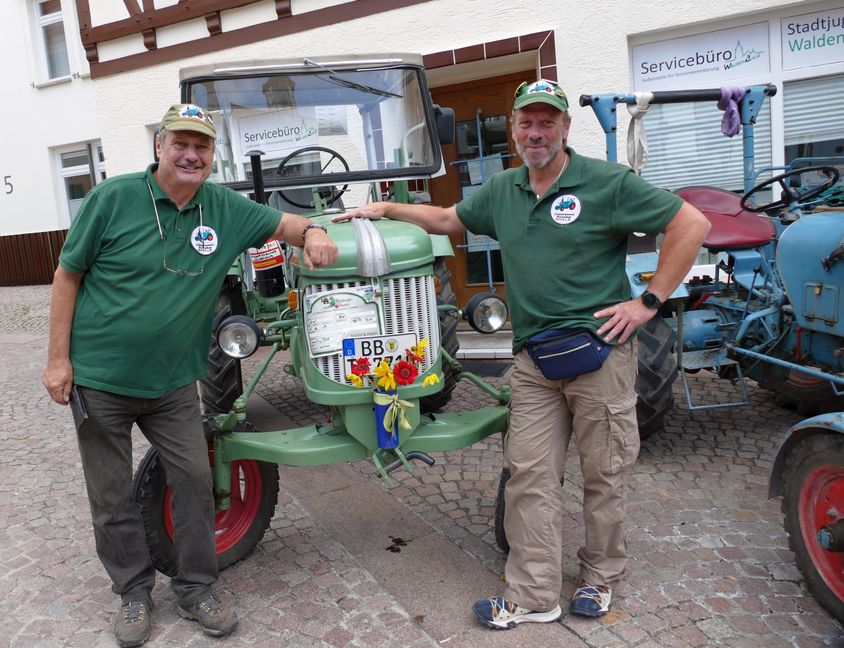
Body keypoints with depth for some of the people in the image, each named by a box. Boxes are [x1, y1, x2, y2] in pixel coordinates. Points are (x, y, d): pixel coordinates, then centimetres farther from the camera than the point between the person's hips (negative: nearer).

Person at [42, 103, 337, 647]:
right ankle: (135, 592, 30)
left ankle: (196, 589, 24)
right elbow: (68, 275, -5)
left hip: (174, 381, 3)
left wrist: (312, 232, -16)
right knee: (112, 498, 9)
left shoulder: (224, 208, -1)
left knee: (195, 480, 5)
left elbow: (281, 222, 9)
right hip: (100, 378, -2)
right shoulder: (113, 198, -10)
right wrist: (58, 358, -7)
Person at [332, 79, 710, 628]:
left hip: (601, 350, -4)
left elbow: (692, 224, -8)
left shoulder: (607, 183, -6)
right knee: (530, 476, 5)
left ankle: (601, 577, 31)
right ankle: (533, 596, 18)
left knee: (605, 474, 9)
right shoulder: (503, 191, 12)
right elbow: (448, 219, 27)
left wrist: (649, 302, -12)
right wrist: (386, 208, 21)